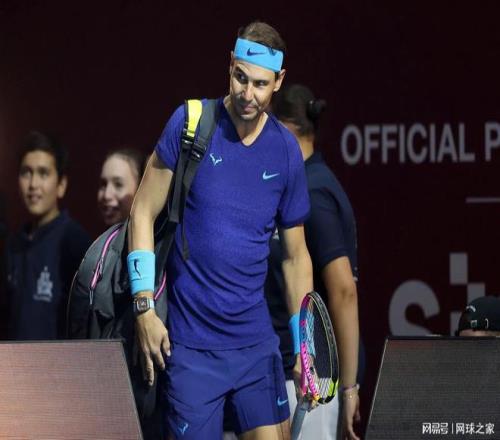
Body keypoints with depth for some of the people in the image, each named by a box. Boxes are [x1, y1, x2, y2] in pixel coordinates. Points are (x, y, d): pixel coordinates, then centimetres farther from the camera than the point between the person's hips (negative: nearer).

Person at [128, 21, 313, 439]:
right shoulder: (190, 123, -5)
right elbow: (143, 215, 0)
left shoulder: (286, 151, 4)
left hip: (258, 342, 3)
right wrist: (144, 306, -8)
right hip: (190, 344, -3)